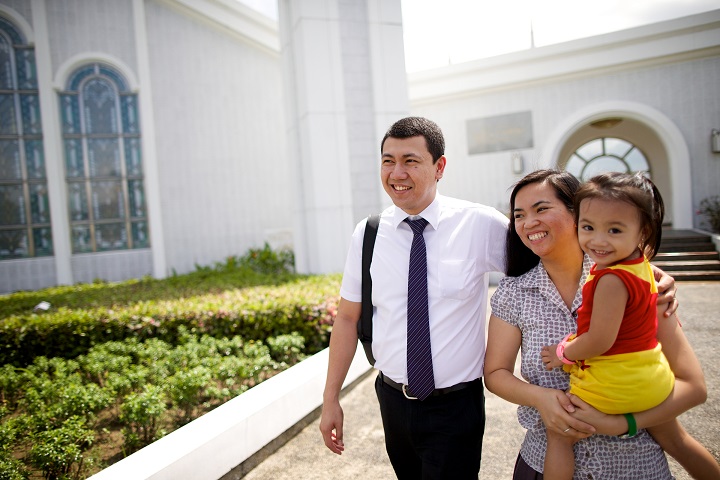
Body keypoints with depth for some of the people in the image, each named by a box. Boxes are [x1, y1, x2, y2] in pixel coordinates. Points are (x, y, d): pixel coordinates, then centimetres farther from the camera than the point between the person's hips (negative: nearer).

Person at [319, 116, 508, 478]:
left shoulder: (481, 225, -12)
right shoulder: (367, 235, -4)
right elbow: (347, 318, 0)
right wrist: (331, 399, 1)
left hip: (455, 407, -2)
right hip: (392, 399, 3)